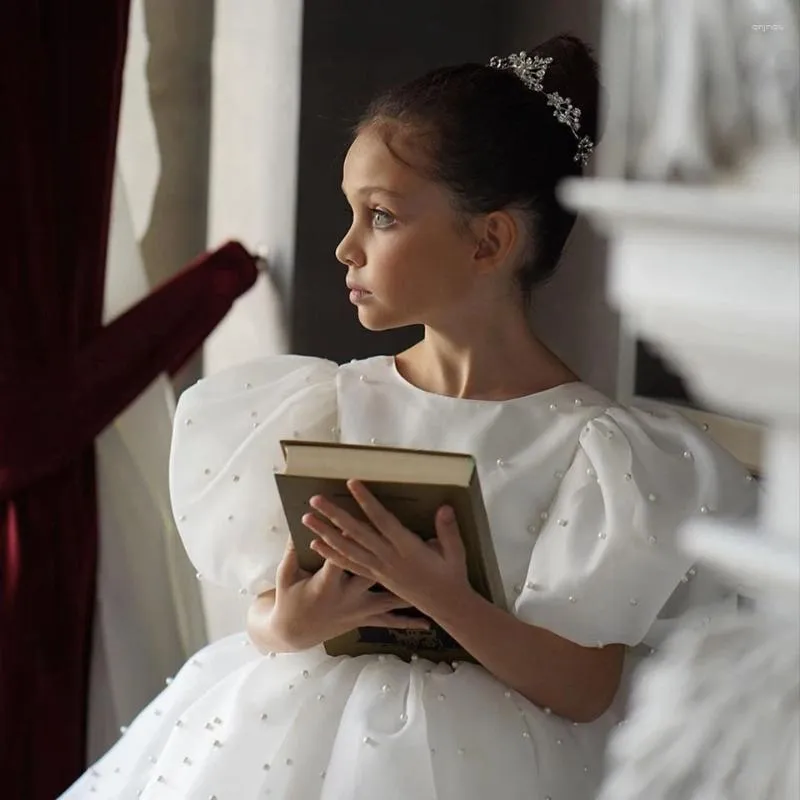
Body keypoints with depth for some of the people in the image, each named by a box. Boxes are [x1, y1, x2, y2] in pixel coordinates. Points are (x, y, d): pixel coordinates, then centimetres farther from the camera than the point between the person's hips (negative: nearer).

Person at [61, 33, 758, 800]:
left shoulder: (589, 442, -5)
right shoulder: (336, 405, 9)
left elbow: (585, 692, -7)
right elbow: (264, 613, 10)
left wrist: (443, 599, -21)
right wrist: (286, 625, -13)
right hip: (299, 709, 3)